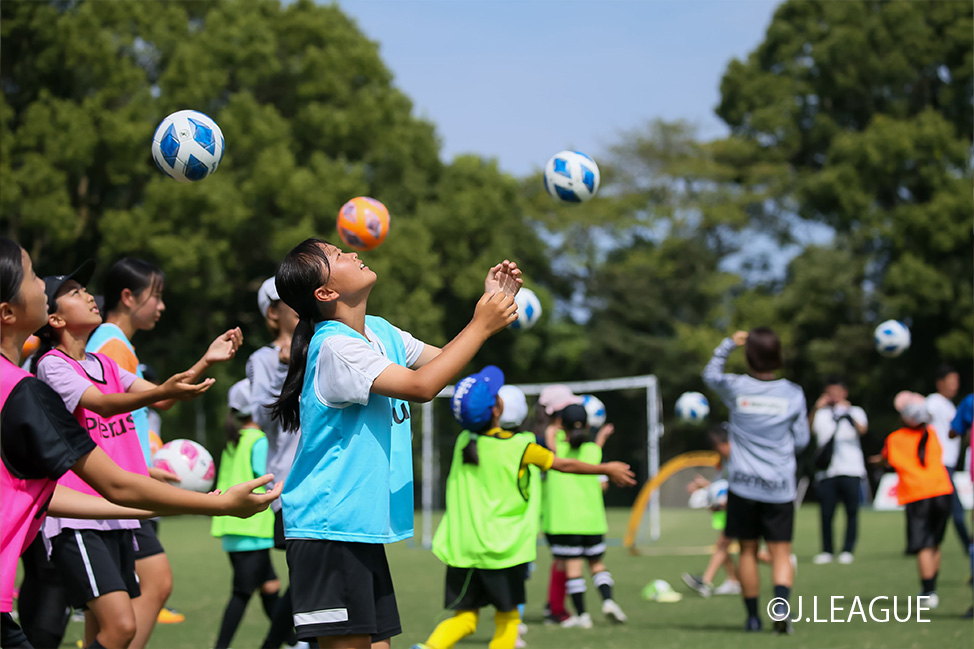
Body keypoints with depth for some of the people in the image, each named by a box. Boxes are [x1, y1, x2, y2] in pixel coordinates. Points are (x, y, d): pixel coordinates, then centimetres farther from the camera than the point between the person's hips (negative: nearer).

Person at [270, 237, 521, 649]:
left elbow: (443, 360, 22)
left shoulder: (379, 331, 12)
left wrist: (493, 305, 8)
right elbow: (421, 385, -24)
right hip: (328, 527, -9)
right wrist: (481, 325, -16)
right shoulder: (335, 347, -17)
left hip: (364, 527, 9)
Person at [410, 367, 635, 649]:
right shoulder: (519, 446, -10)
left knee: (465, 616, 6)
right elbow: (564, 465, 2)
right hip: (500, 549, -4)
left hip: (460, 548, 4)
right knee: (507, 617, 11)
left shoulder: (463, 441, 4)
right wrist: (607, 470, 17)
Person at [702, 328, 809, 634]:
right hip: (780, 488, 0)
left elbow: (710, 373, 18)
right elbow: (801, 440, 4)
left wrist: (728, 344, 26)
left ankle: (752, 616, 16)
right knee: (781, 553, 1)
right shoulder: (793, 394, -4)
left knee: (748, 551, 12)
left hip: (743, 486, 0)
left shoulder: (735, 387, -5)